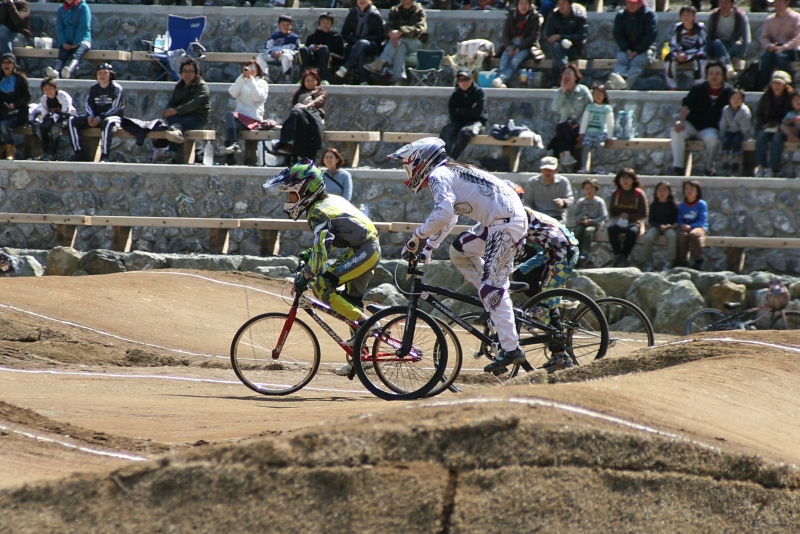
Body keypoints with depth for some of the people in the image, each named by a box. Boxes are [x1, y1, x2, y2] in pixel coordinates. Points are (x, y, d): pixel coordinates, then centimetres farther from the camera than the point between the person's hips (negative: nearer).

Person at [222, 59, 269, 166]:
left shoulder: (262, 83, 12)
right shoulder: (241, 82, 23)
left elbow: (257, 97, -8)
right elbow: (232, 93, 2)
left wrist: (251, 79, -11)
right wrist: (242, 77, -7)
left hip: (253, 119, -4)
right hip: (240, 116, 4)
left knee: (228, 125, -28)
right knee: (228, 115, -31)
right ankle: (233, 144, -36)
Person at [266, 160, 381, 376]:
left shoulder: (319, 212, -16)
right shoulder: (331, 200, 14)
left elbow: (322, 245, -30)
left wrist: (306, 275, -35)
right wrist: (311, 254, 24)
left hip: (363, 252, -10)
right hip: (370, 249, 10)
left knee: (321, 286, -16)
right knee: (351, 302, 15)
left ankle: (365, 322, -15)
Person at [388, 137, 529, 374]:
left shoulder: (438, 176, -9)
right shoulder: (449, 173, 21)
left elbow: (442, 215, -23)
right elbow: (448, 218, 28)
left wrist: (416, 237, -13)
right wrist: (428, 247, 25)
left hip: (506, 223, -10)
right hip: (497, 221, 10)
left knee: (492, 286, -10)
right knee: (459, 252, 22)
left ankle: (511, 349, -13)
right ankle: (497, 304, 20)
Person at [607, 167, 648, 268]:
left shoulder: (639, 194, -1)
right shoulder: (616, 194, 10)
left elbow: (643, 215, -2)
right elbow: (611, 212, 14)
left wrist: (628, 216, -12)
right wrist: (618, 217, -8)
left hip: (635, 223, -3)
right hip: (620, 223, 3)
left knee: (631, 231, -38)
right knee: (611, 229, -31)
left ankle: (624, 257, -28)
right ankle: (619, 255, -29)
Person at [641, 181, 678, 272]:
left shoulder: (672, 205, 3)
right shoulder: (654, 205, 5)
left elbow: (676, 220, 5)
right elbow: (651, 220, 3)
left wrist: (674, 225, -18)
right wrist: (660, 226, -14)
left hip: (669, 226, -1)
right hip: (656, 226, 1)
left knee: (672, 236, -35)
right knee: (648, 237, -30)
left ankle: (670, 262, -27)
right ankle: (648, 262, -16)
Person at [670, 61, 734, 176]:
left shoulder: (728, 92, 1)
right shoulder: (698, 88, 5)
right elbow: (686, 105, -1)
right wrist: (681, 122, -19)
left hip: (710, 128, -2)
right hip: (692, 124, 2)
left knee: (712, 138, -37)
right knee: (676, 132, -29)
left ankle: (709, 169, -14)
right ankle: (678, 168, -25)